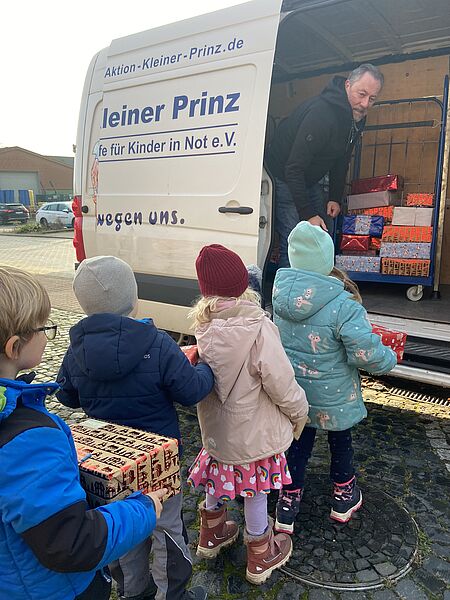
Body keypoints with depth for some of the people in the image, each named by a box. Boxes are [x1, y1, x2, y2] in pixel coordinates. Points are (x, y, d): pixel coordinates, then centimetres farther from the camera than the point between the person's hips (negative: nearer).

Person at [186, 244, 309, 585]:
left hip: (216, 427, 5)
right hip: (254, 432, -5)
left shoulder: (204, 326, -10)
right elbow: (282, 385, -23)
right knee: (255, 492, 16)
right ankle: (261, 557, 39)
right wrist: (299, 413, -3)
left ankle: (211, 536, 51)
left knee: (219, 481, 27)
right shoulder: (258, 329, -28)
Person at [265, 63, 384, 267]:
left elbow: (341, 159, 13)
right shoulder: (321, 113, -31)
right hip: (284, 178, -9)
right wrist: (308, 215, -31)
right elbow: (294, 168, -32)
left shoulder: (357, 117, -2)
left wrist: (335, 198, 7)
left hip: (309, 180, 9)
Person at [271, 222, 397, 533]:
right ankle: (344, 496, 46)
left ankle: (289, 501, 35)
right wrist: (391, 358, -6)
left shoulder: (281, 291, -14)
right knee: (341, 441, 23)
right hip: (331, 396, -3)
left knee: (297, 441, 22)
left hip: (289, 390, 4)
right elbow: (368, 354, -28)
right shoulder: (343, 306, -31)